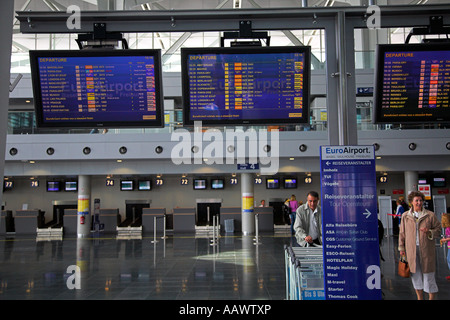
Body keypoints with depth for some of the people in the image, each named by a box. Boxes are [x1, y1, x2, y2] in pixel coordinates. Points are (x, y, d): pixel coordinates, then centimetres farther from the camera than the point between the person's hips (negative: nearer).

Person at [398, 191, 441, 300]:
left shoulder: (430, 215, 1)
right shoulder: (405, 216, 7)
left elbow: (438, 230, 5)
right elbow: (402, 233, 12)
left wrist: (429, 232, -16)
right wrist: (401, 247, 10)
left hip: (426, 249, -2)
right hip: (411, 250, 2)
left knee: (428, 273, 1)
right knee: (415, 274, 10)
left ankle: (432, 297, 16)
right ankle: (420, 297, 25)